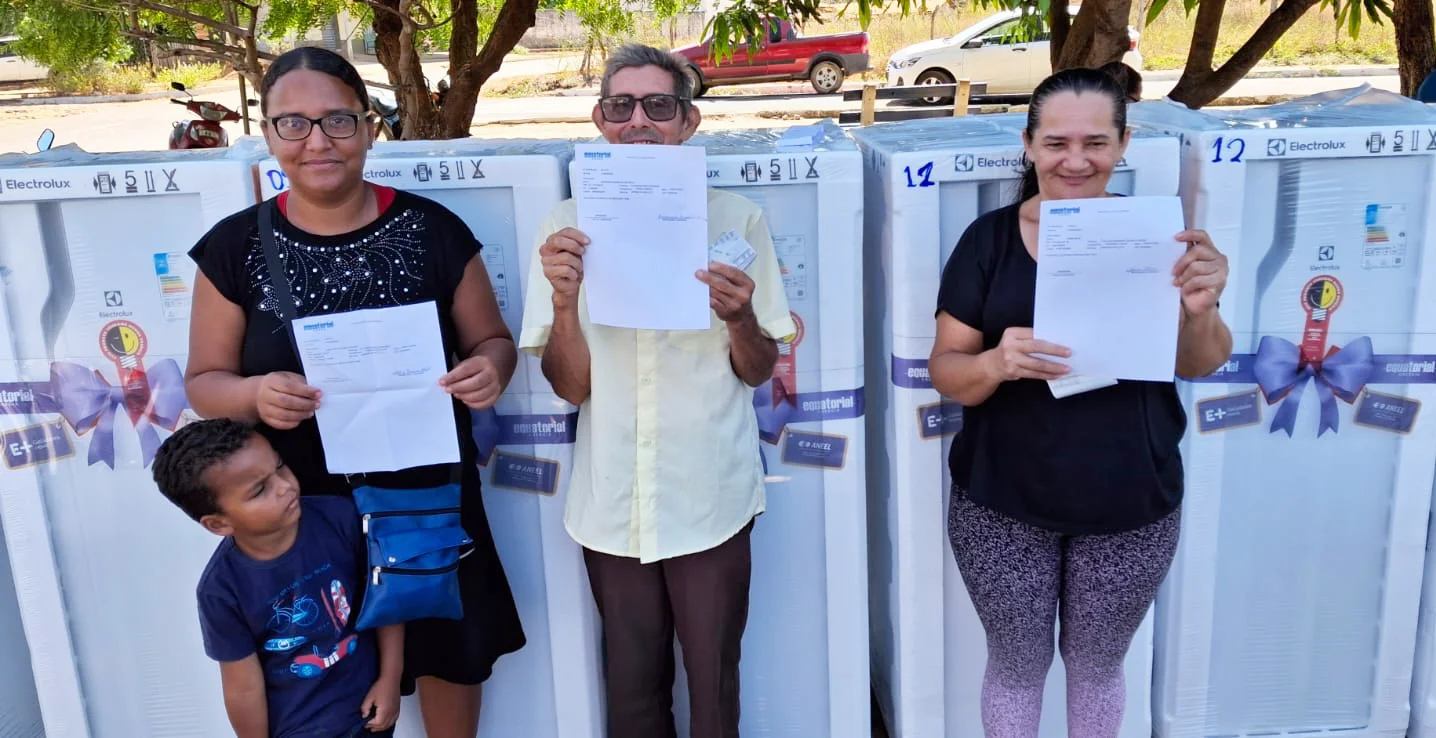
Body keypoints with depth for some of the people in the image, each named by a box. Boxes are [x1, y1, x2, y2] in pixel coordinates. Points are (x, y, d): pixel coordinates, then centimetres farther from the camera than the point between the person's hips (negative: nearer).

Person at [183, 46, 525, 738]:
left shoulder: (432, 229, -6)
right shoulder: (236, 246, -4)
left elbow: (493, 340, 4)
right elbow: (205, 380, 2)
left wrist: (489, 370, -19)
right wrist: (255, 395, -20)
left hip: (431, 500, 0)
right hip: (303, 511, 0)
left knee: (451, 657, 15)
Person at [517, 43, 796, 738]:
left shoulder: (735, 219, -4)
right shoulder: (570, 225, -2)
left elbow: (759, 372, 2)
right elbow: (570, 386, -4)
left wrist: (740, 318, -19)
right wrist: (564, 302, -21)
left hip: (710, 498, -1)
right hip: (612, 499, 1)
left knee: (713, 682, 11)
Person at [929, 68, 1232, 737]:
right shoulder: (989, 238, -7)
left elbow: (1199, 365, -5)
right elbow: (945, 370, -7)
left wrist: (1201, 310, -27)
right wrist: (994, 364, -30)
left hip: (1130, 507, 1)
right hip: (1002, 506, -1)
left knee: (1097, 663, 19)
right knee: (1016, 664, 14)